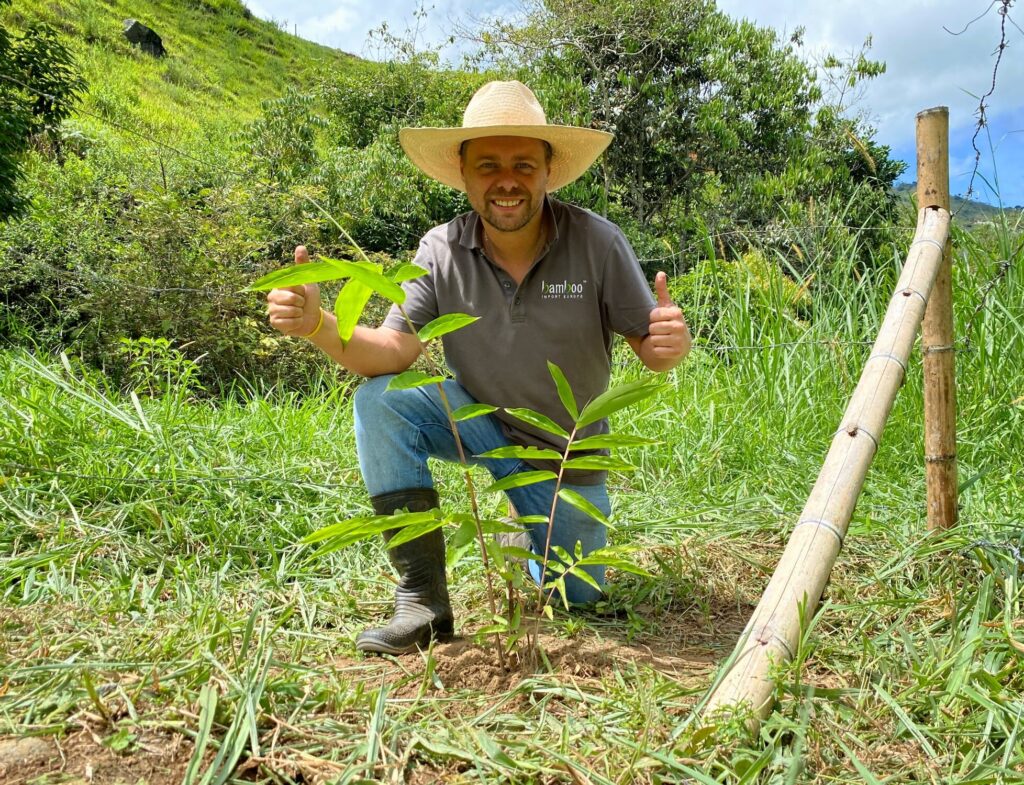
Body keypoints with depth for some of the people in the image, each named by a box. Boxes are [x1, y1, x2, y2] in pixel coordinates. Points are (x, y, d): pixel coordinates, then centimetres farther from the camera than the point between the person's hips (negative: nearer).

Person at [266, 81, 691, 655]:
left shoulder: (596, 242, -21)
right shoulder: (441, 251, -16)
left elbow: (648, 344, -17)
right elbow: (394, 350, -21)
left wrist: (671, 342, -42)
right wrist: (316, 324, -40)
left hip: (568, 451, 0)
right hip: (477, 420, 1)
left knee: (576, 598, 9)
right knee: (380, 402, -28)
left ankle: (544, 525, 45)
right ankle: (423, 601, -19)